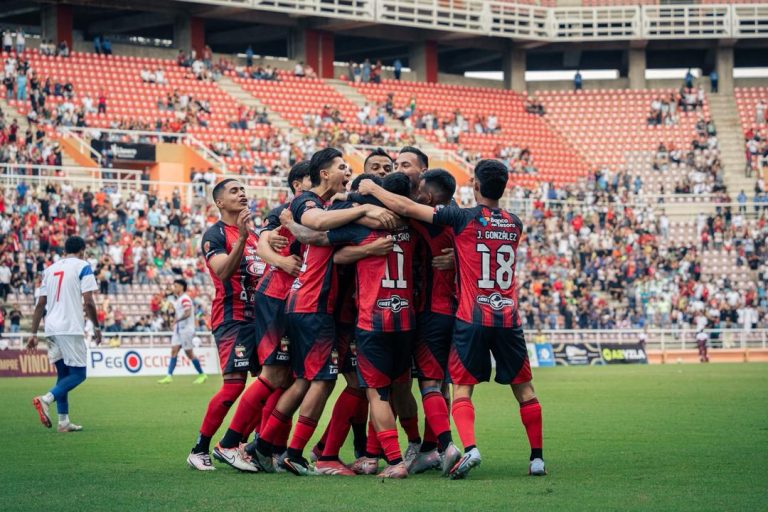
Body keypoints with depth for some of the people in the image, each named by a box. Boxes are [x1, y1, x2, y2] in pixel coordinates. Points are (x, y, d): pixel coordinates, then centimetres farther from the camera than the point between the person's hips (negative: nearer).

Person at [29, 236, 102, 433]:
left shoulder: (50, 269, 17)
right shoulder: (82, 267, -1)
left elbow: (40, 304, 14)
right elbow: (88, 301, -9)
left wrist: (34, 333, 15)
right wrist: (96, 327, 1)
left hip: (52, 328, 7)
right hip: (71, 328, -6)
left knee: (63, 374, 14)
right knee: (78, 374, -2)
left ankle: (63, 421, 9)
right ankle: (46, 399, -24)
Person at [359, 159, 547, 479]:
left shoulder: (463, 218, -6)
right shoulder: (514, 224, 9)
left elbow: (405, 208, -7)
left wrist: (371, 189, 7)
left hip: (471, 318, -3)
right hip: (508, 318, 4)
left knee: (462, 389, 2)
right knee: (523, 389, 12)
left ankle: (469, 448, -20)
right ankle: (537, 458, 11)